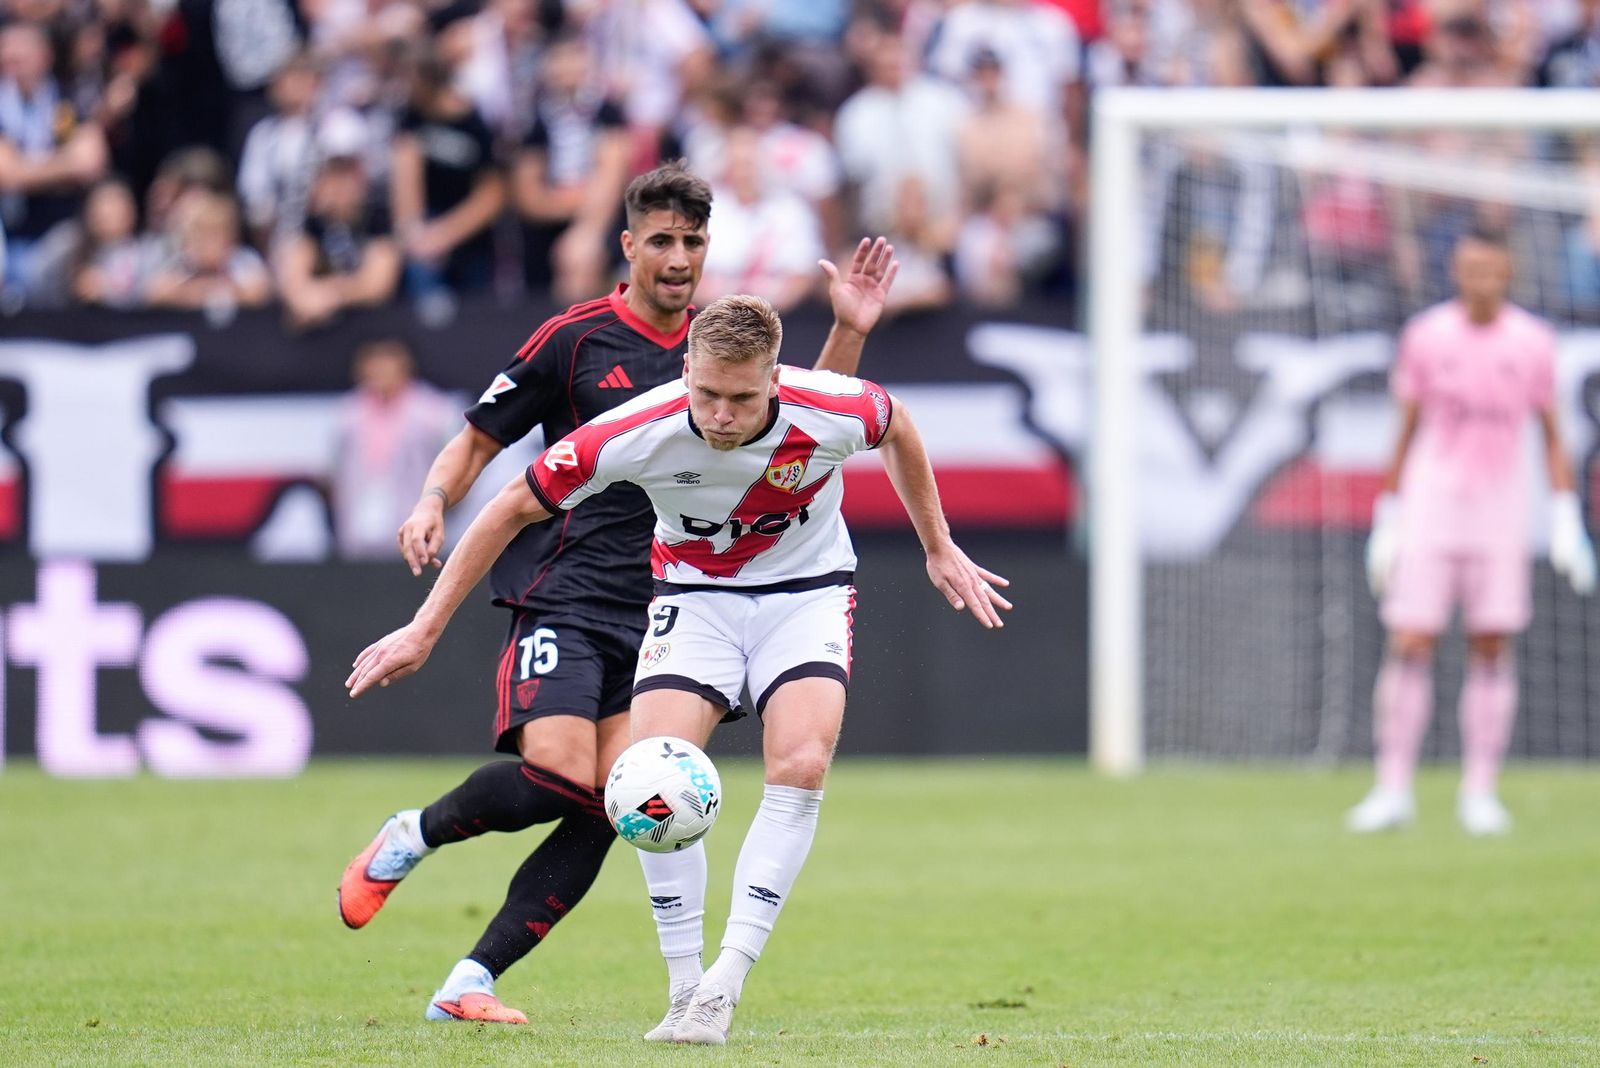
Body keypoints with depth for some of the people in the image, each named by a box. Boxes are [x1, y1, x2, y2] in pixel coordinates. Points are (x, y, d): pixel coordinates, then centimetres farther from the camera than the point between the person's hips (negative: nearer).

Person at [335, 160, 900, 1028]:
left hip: (655, 614, 5)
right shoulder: (574, 339, -1)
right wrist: (433, 503, -14)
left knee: (610, 809, -9)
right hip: (563, 593, -5)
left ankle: (468, 983, -4)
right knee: (558, 776, -23)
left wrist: (848, 332, -2)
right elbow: (478, 440, 5)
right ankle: (412, 835, 6)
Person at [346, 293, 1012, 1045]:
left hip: (806, 590, 0)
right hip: (696, 595, 0)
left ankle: (727, 981, -17)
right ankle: (685, 987, -4)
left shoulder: (834, 412, -27)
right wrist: (425, 630, -14)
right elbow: (515, 507, -15)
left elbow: (897, 429, 0)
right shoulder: (638, 434, -29)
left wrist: (938, 547, 11)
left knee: (800, 766, -24)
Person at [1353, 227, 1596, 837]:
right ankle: (1393, 790, -2)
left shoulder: (1533, 342, 3)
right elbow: (1405, 431, 8)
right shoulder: (1426, 336, 2)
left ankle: (1480, 794, 5)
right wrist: (1386, 522, 6)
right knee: (1409, 646, -7)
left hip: (1500, 504, 1)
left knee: (1492, 650, 0)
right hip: (1431, 497, -1)